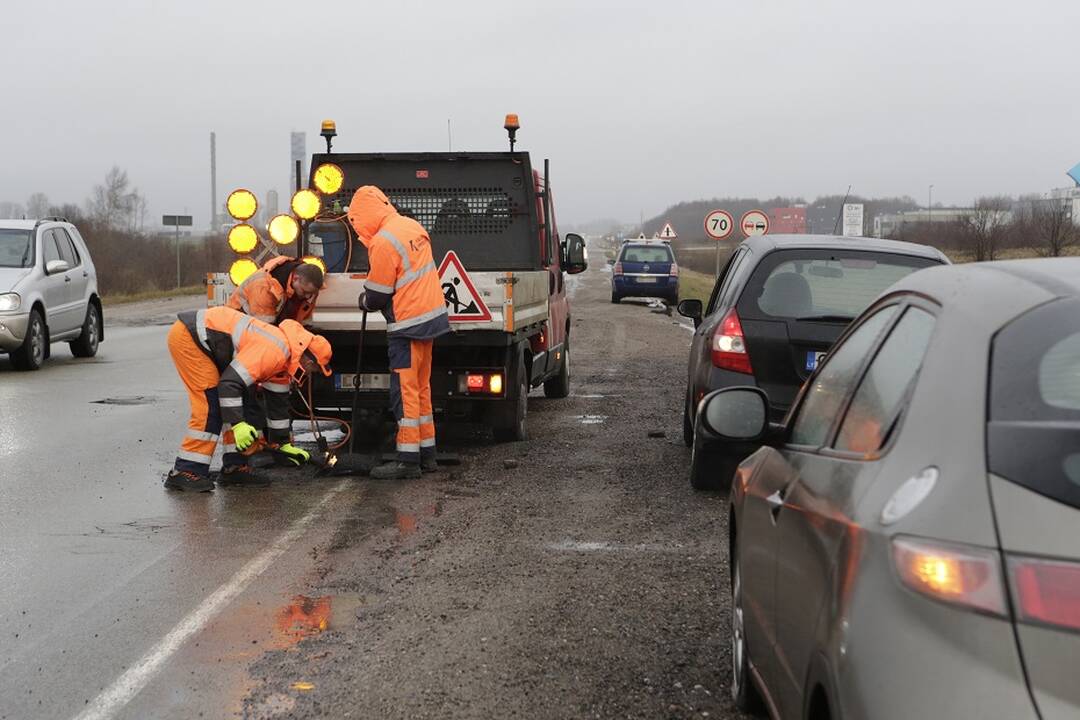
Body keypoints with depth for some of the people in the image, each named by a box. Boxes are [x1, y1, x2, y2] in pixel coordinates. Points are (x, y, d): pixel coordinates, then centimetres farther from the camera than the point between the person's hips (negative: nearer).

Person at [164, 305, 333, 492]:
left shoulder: (282, 359, 10)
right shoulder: (274, 351, -23)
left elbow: (278, 401, 21)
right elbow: (230, 382, -28)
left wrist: (284, 444, 25)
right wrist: (238, 424, -26)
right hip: (187, 336, -10)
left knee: (233, 405, 9)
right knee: (211, 405, -13)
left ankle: (233, 466, 12)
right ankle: (183, 472, -10)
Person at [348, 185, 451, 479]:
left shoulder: (383, 242, -18)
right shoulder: (411, 226, 9)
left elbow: (377, 295, -12)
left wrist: (363, 301, 10)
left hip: (408, 324, -9)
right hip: (431, 315, 9)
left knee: (405, 391, -5)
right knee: (421, 388, 15)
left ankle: (408, 460, -4)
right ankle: (427, 454, 20)